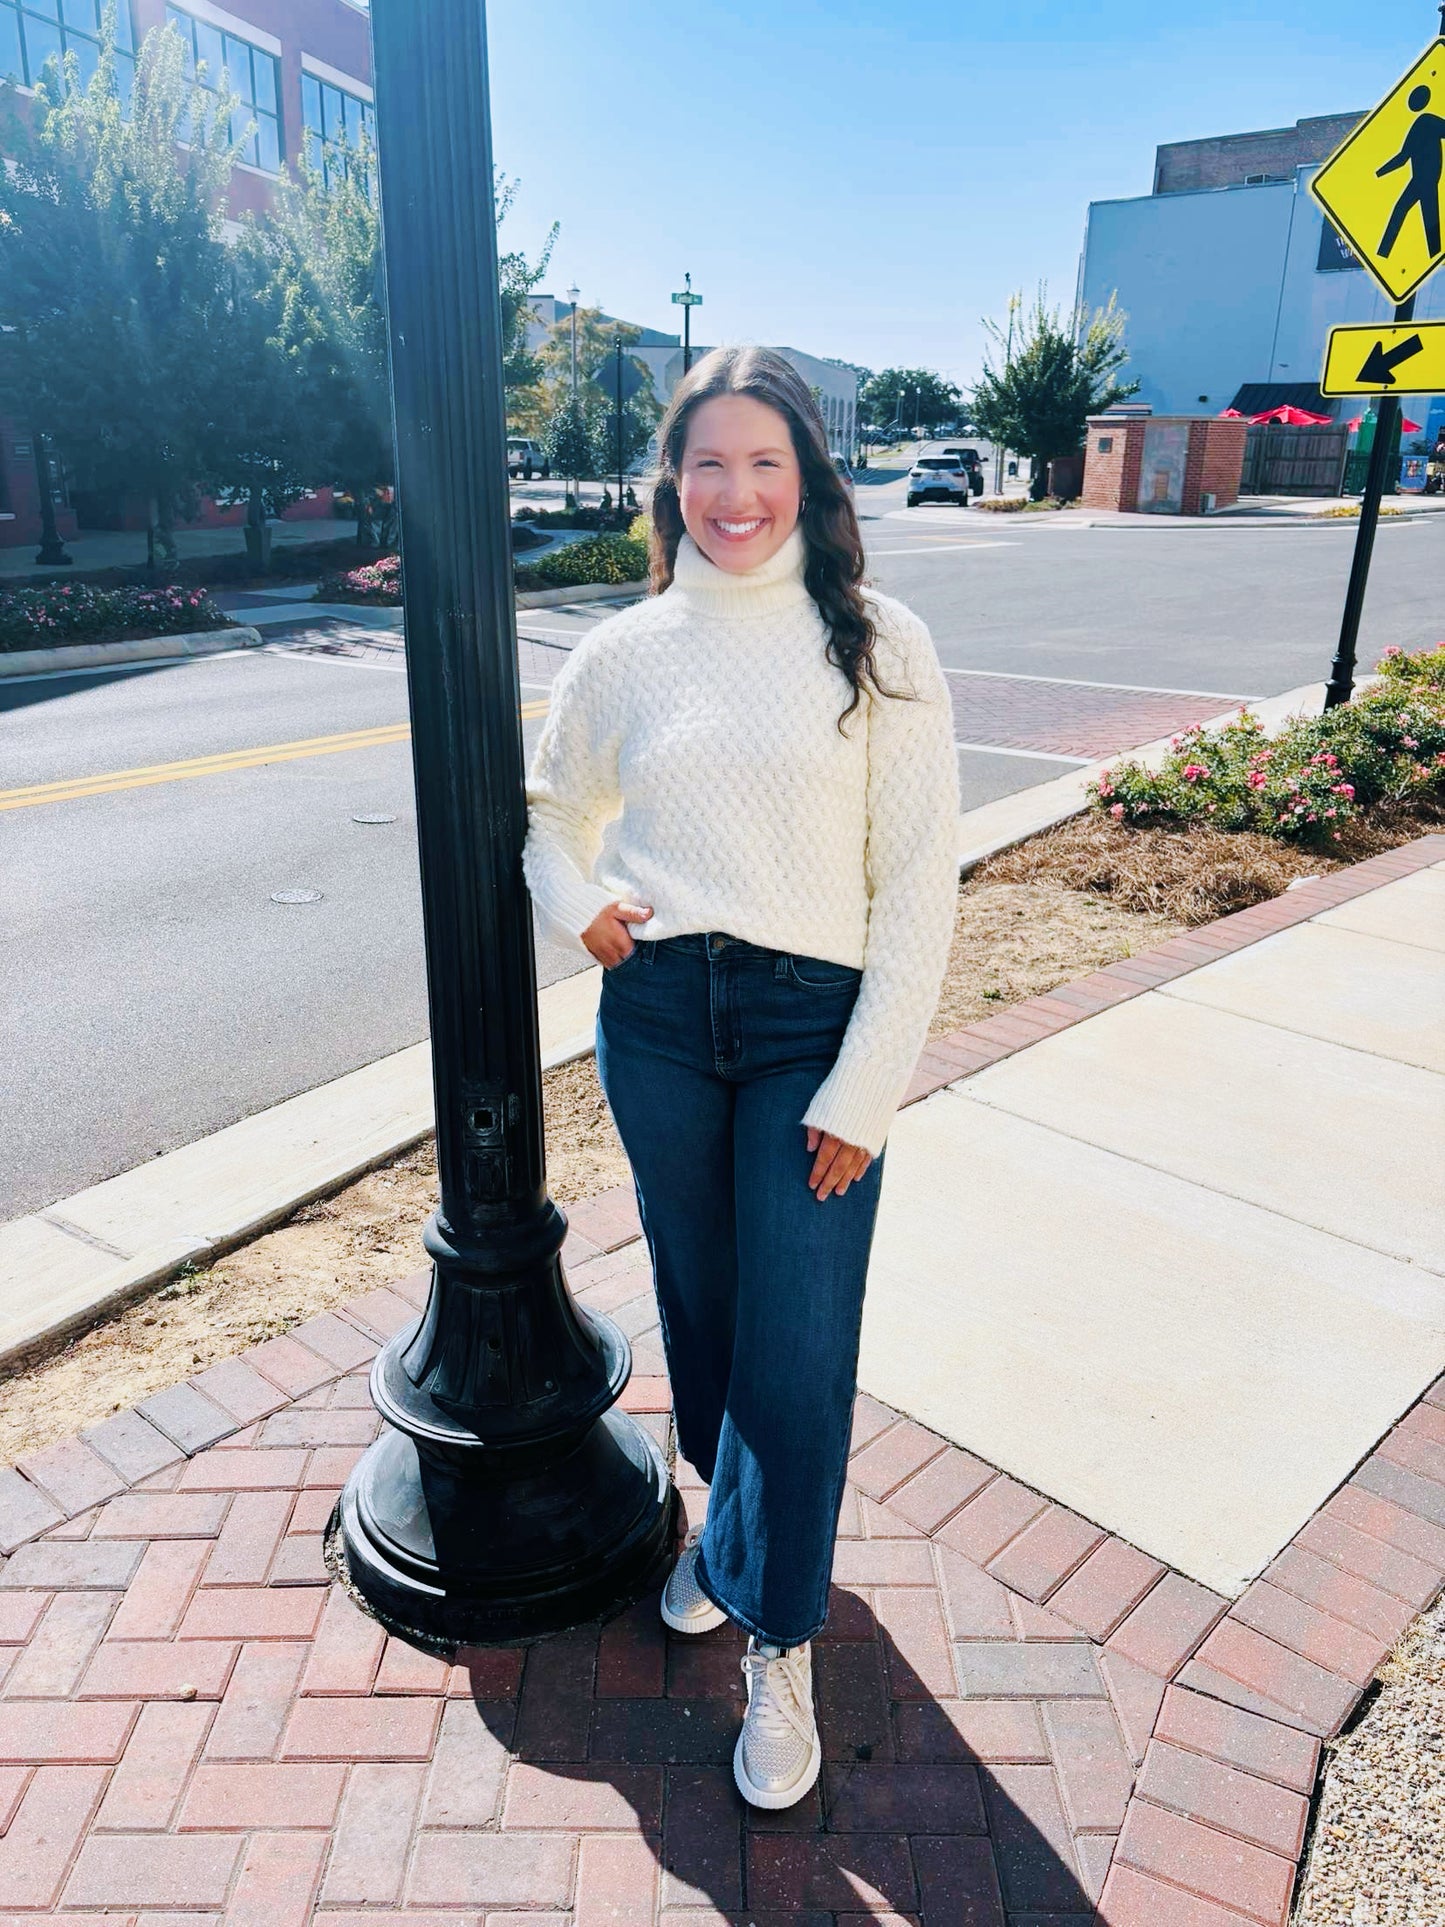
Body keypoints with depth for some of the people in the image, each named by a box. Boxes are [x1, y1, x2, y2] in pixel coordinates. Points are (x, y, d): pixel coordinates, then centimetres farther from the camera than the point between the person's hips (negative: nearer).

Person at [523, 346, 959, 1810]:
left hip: (814, 1029, -2)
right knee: (698, 1309, 17)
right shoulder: (625, 652, 4)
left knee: (797, 1357, 0)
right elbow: (553, 811, 20)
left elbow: (919, 881, -6)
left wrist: (864, 1090, -10)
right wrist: (577, 903, -3)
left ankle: (780, 1639, 26)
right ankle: (731, 1528, 47)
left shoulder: (878, 646, -4)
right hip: (656, 1018, 3)